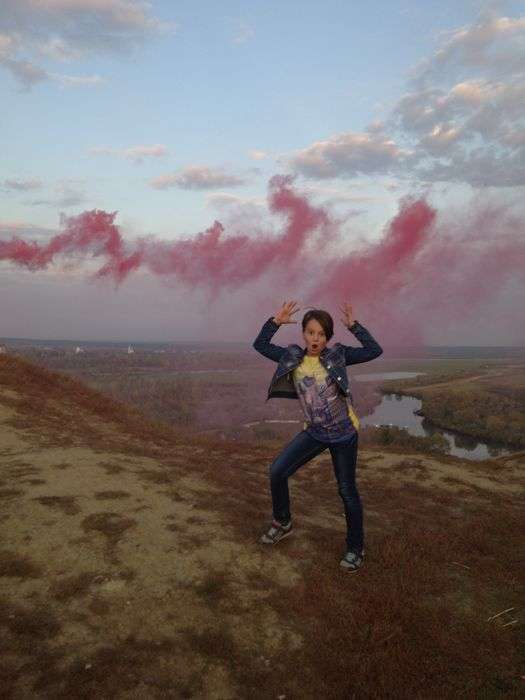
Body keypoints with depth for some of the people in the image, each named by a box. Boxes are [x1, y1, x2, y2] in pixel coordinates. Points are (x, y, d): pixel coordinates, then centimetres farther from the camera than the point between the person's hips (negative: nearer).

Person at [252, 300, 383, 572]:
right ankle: (282, 523, 20)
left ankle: (355, 548, 25)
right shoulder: (292, 357, -2)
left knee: (347, 490, 6)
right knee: (277, 471, -6)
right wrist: (275, 321, -7)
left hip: (344, 433, -3)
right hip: (314, 432, 3)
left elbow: (375, 351, -12)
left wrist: (353, 325, -17)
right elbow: (260, 345, 3)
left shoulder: (337, 355, -9)